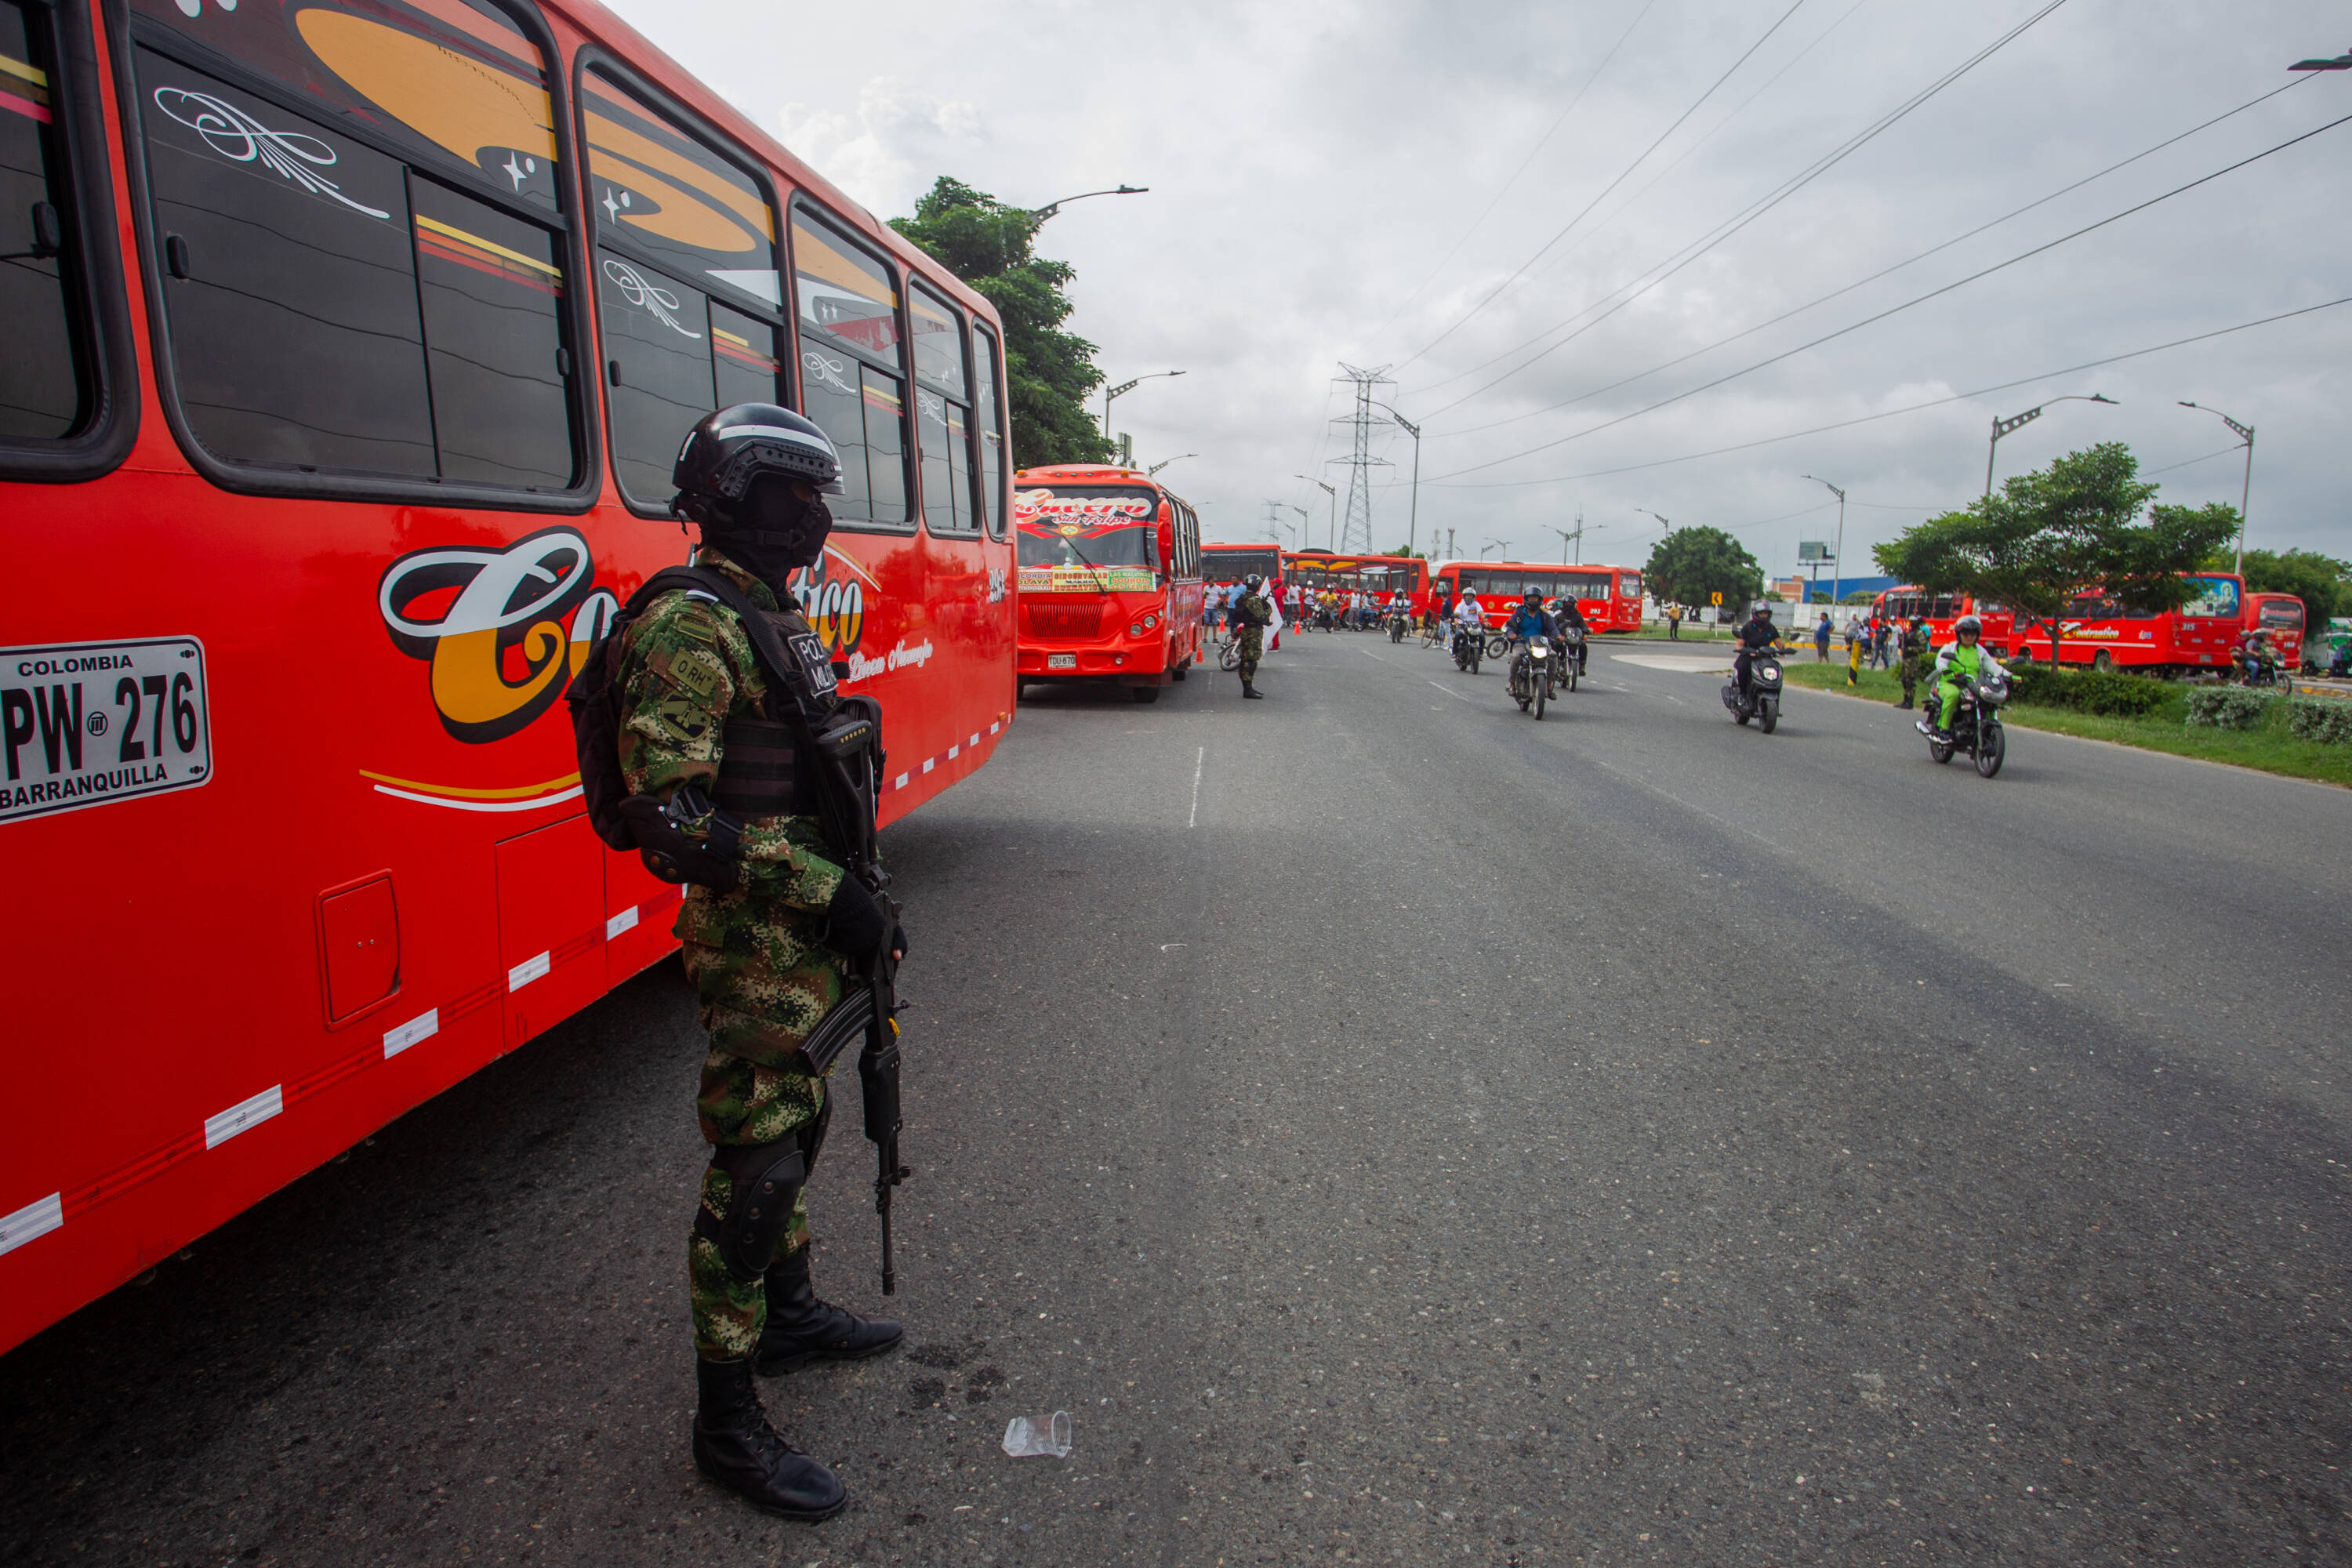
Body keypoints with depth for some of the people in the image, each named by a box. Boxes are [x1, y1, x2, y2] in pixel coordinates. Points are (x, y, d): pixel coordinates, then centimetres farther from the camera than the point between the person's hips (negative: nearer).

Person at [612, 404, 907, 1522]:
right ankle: (727, 1422, 16)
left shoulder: (776, 616, 13)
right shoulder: (690, 629, -18)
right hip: (751, 941, -10)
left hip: (805, 932, 10)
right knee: (753, 1162, -1)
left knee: (796, 1120, 22)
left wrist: (856, 903, 18)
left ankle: (790, 1315, 43)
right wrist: (825, 891, -26)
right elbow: (675, 810, -25)